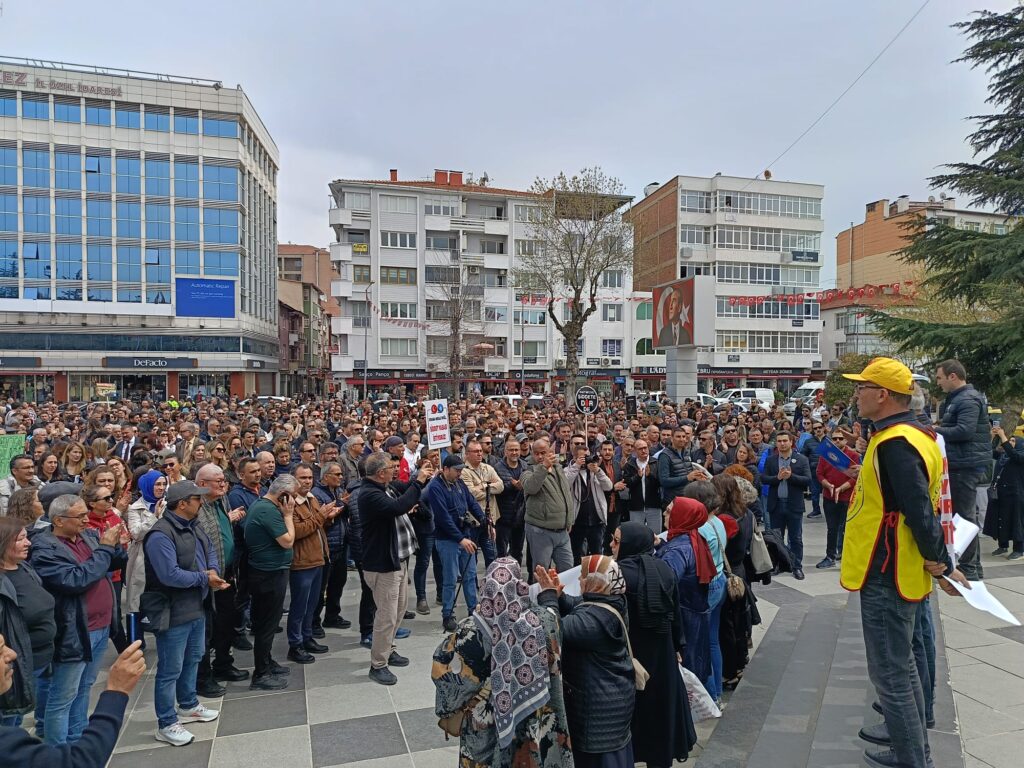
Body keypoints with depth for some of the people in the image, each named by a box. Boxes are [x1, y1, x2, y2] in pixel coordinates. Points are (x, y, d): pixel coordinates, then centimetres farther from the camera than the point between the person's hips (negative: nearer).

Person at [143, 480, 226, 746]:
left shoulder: (194, 527, 5)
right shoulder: (161, 535, -26)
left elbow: (210, 551, 14)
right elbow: (170, 575, -33)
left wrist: (213, 570, -9)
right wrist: (204, 578, -19)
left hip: (196, 607, 10)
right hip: (173, 613, -10)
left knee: (193, 659, 24)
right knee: (170, 670, 4)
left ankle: (188, 706, 42)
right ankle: (166, 724, 18)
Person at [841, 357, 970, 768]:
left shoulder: (894, 443, -24)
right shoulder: (915, 434, 9)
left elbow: (920, 512, -27)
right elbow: (920, 503, 13)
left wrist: (941, 565, -15)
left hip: (887, 575, -10)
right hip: (900, 570, 10)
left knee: (890, 671, 3)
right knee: (901, 663, 24)